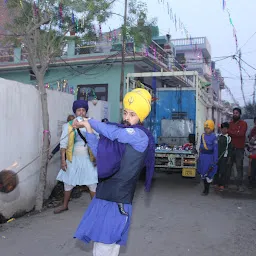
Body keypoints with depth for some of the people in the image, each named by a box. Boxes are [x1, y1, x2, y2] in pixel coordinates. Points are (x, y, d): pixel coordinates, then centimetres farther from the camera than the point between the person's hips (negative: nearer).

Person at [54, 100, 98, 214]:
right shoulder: (69, 126, -6)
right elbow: (63, 144, -3)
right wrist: (63, 160, -7)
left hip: (87, 160, -1)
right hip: (73, 159, 1)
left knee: (92, 183, 5)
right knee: (68, 182, 13)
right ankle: (65, 205, 33)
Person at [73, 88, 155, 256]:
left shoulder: (140, 135, -12)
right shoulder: (121, 136, 14)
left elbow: (113, 132, -23)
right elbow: (100, 153, 15)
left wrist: (89, 121, -8)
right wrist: (88, 130, 2)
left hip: (118, 198, -8)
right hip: (105, 193, 8)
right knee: (100, 240, 16)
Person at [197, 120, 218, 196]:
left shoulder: (214, 137, -11)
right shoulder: (202, 135, 5)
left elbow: (215, 149, -10)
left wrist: (215, 160, -10)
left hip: (209, 157, -6)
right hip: (202, 156, 6)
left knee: (208, 174, 1)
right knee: (202, 173, 13)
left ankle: (207, 190, 13)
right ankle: (205, 188, 28)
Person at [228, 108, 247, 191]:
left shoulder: (243, 123, -2)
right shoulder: (230, 123, 11)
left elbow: (241, 134, -16)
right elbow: (227, 132, 5)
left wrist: (230, 132, -11)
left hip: (239, 149, -3)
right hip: (230, 148, 3)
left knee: (239, 167, 0)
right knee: (228, 166, 8)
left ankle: (239, 185, 6)